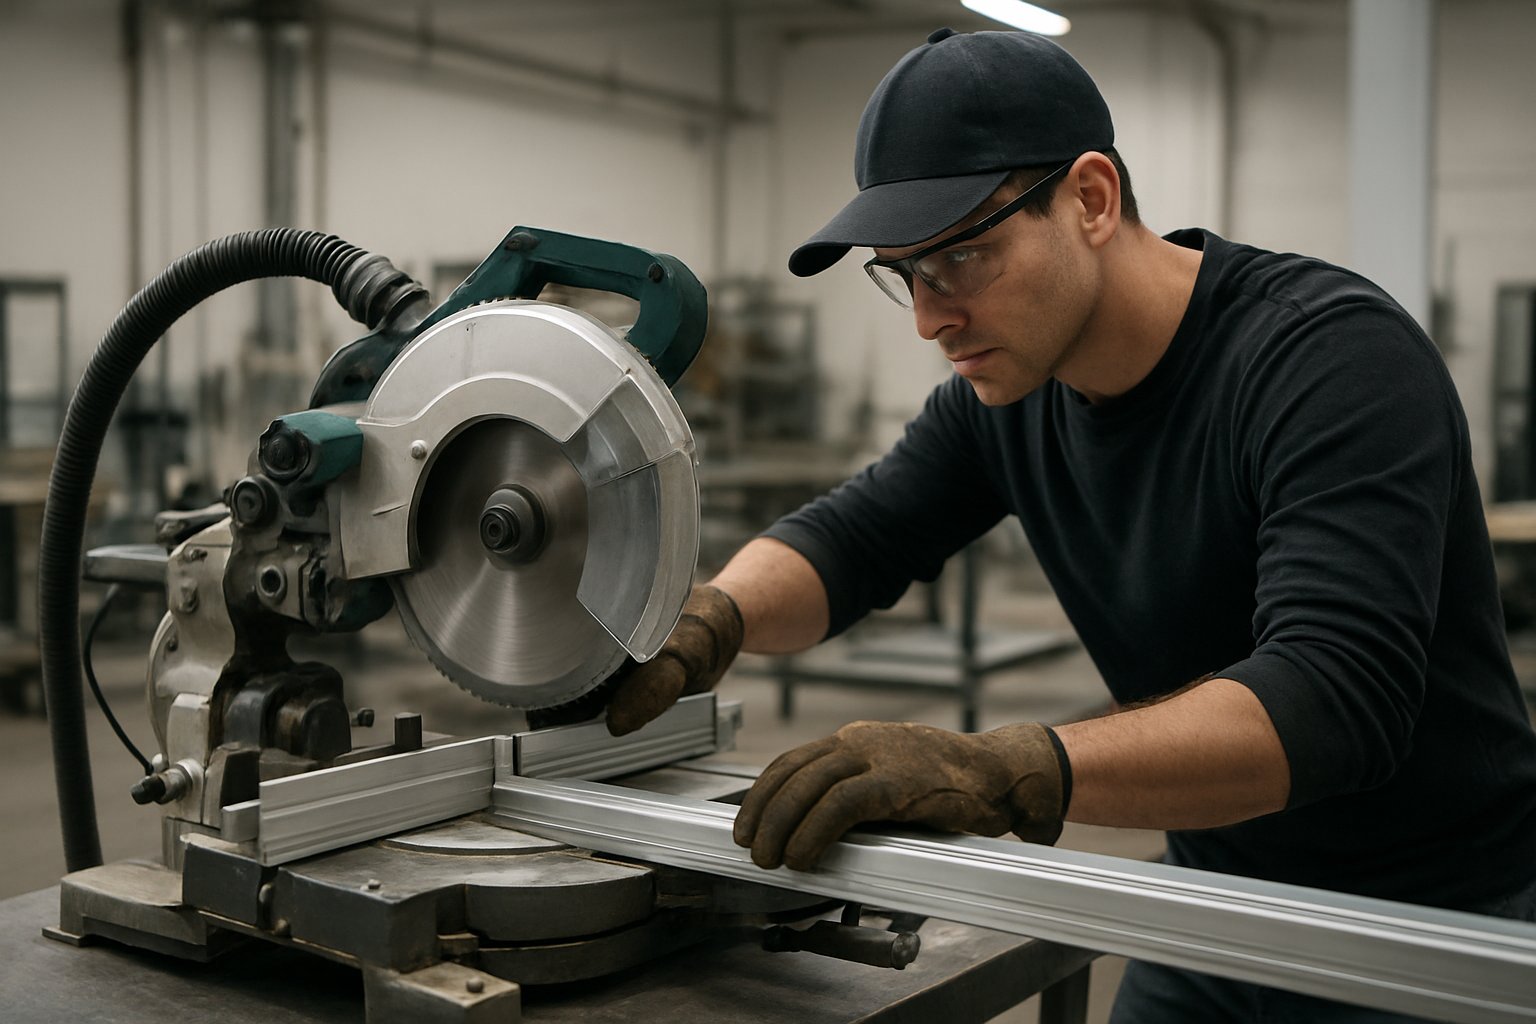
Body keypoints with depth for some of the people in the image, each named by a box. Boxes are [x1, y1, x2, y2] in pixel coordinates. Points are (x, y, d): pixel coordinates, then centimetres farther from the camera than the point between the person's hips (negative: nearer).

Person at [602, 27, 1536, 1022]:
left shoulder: (1333, 353, -25)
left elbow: (1335, 692, -36)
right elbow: (849, 538, 1)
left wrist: (999, 772, -49)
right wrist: (708, 622, -22)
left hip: (1442, 915, -5)